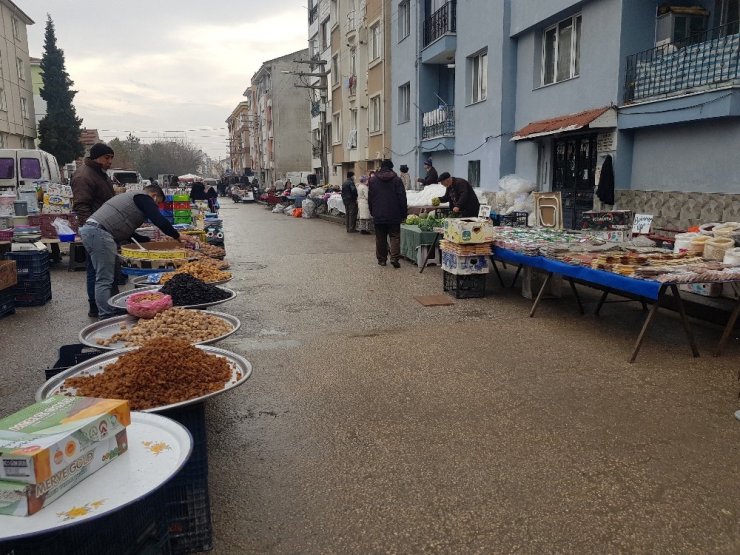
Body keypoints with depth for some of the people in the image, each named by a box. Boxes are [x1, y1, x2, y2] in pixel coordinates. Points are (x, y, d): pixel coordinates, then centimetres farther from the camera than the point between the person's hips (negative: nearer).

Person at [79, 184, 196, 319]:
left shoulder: (132, 196, 30)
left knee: (104, 278, 13)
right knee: (105, 280, -10)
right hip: (99, 232, -10)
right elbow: (159, 221, -11)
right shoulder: (144, 198, 1)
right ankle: (107, 318, -10)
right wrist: (178, 236, 2)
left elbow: (128, 233, 32)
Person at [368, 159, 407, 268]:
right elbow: (402, 198, -3)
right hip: (394, 215, -2)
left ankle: (381, 259, 11)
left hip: (378, 215, 2)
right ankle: (394, 258, -12)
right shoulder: (397, 179, -2)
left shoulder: (373, 180, 5)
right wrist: (403, 214, 2)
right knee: (395, 236, 2)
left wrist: (372, 212, 18)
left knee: (380, 238, 8)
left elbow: (370, 199, 10)